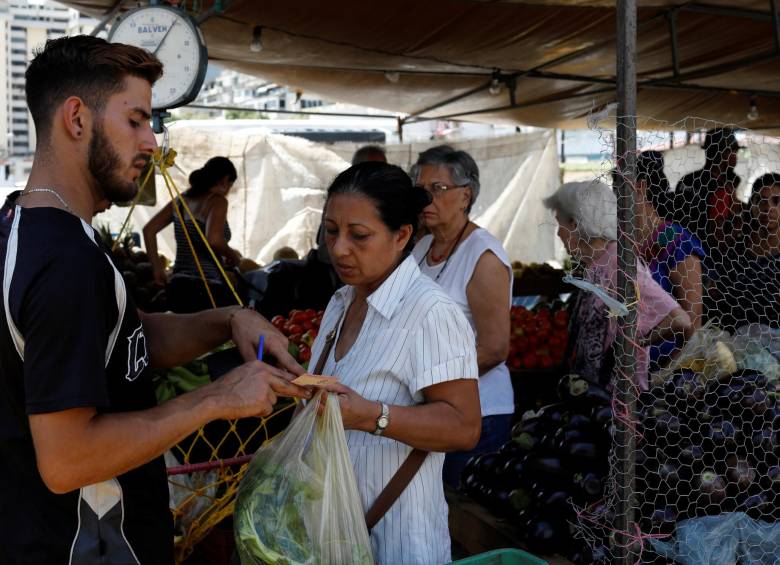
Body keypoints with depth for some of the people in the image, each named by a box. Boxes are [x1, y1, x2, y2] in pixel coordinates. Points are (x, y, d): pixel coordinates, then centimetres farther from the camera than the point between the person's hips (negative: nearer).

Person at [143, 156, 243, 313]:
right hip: (207, 288, -7)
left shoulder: (181, 200, 13)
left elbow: (149, 230, 14)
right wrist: (233, 256, -4)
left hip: (177, 286, 8)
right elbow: (214, 240, -23)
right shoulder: (218, 201, -7)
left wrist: (158, 268, 17)